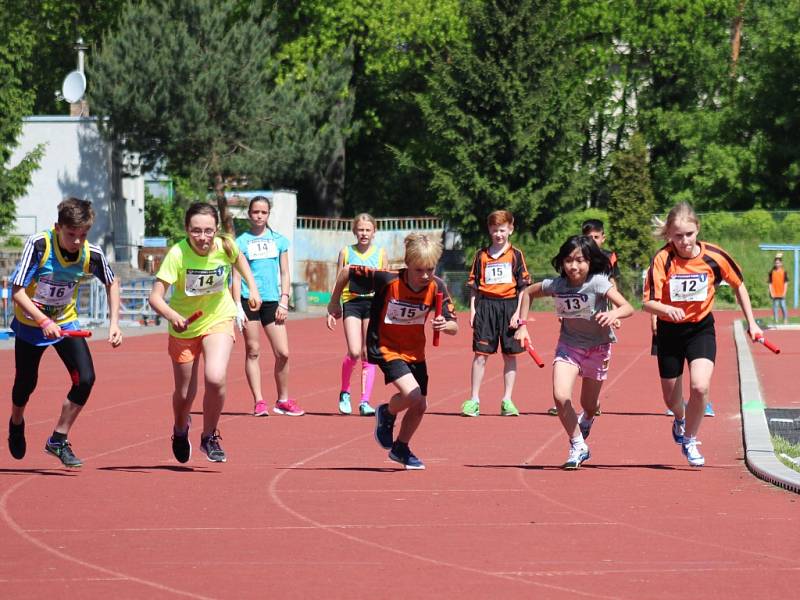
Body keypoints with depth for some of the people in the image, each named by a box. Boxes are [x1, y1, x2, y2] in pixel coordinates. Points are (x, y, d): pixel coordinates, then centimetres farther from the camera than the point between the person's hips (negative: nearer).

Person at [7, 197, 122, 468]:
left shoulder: (92, 254, -18)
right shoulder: (38, 245, -28)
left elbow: (112, 283, 4)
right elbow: (17, 292, -26)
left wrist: (114, 323, -5)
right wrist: (43, 322, -38)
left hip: (66, 322, 2)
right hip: (30, 323, -2)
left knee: (85, 379, -14)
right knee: (26, 383, 9)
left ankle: (58, 440, 2)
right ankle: (16, 424, 44)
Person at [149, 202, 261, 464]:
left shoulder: (225, 247, -19)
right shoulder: (178, 254, -28)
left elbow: (239, 258, 9)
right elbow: (155, 297, -33)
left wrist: (253, 288, 6)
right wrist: (173, 316, -50)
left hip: (219, 319, 1)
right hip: (184, 325, -1)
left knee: (215, 379, -23)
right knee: (184, 394, 10)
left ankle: (210, 437, 2)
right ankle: (180, 430, 47)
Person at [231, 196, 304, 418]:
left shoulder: (279, 240, 10)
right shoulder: (242, 242, 4)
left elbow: (284, 274, 12)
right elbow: (236, 276, 2)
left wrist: (283, 302, 2)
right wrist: (238, 307, -6)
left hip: (272, 301, 2)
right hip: (249, 300, -2)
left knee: (283, 353, -3)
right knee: (252, 352, 0)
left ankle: (283, 400, 10)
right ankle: (258, 401, 4)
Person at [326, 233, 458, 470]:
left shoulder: (436, 287, -18)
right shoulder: (388, 280, -28)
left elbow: (454, 327, -15)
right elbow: (345, 273, -16)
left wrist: (445, 325, -39)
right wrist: (334, 305, -4)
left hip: (414, 350, 5)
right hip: (385, 347, -5)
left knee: (420, 406, 10)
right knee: (412, 395, -24)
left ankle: (400, 448, 38)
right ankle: (387, 413, 11)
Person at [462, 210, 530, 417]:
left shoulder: (516, 255, 5)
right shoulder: (481, 255, 9)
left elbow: (523, 285, 3)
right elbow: (473, 285, 11)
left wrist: (518, 312, -5)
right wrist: (473, 309, 2)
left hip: (509, 305, 0)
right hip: (486, 305, 0)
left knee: (510, 354, 3)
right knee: (480, 353, -3)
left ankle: (507, 400, 9)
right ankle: (474, 400, 1)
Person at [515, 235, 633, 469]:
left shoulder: (598, 283, -24)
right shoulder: (555, 285, -15)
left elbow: (628, 308, -33)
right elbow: (528, 293, 5)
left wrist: (614, 314, -54)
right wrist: (522, 325, -1)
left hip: (597, 347, -1)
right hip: (568, 345, 2)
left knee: (589, 406, 13)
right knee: (561, 397, -20)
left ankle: (585, 422, 52)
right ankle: (578, 447, -1)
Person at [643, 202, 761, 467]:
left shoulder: (714, 256, -15)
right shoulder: (663, 259, -19)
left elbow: (738, 285, 4)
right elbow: (648, 302, -21)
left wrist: (751, 323, 6)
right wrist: (667, 309, -43)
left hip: (701, 328, 0)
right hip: (669, 331, 0)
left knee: (700, 387, -22)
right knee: (671, 398, 12)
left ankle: (690, 440, 2)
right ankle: (680, 419, 51)